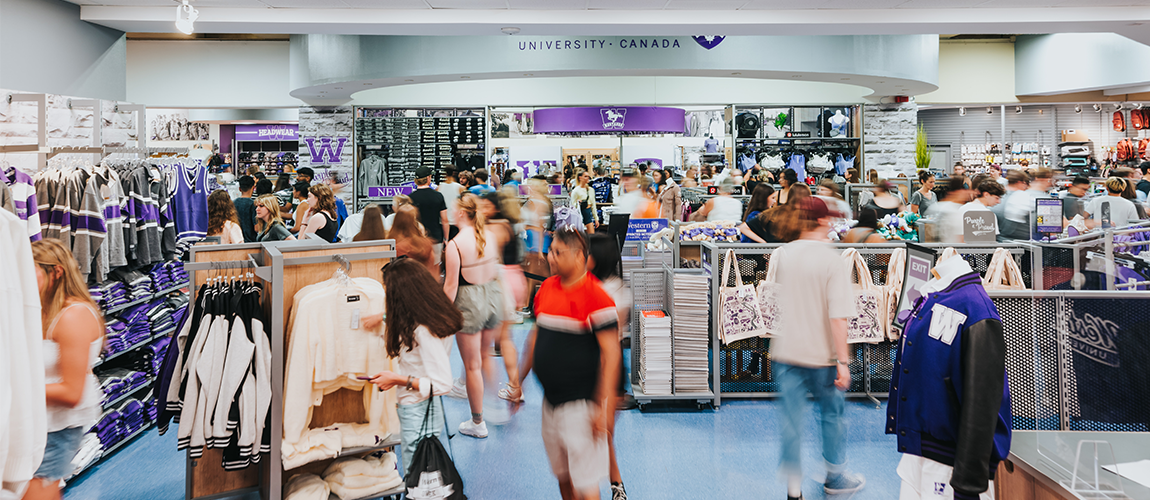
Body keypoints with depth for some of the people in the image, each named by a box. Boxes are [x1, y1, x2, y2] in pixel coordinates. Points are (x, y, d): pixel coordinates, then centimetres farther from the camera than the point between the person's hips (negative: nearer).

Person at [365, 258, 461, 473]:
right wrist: (385, 318, 26)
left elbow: (442, 384, -27)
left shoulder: (423, 331, -26)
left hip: (418, 413, -9)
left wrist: (398, 380, -22)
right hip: (414, 409, 9)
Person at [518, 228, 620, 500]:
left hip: (581, 403, -7)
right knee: (563, 476, 18)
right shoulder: (546, 288, 6)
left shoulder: (596, 297, -16)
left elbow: (611, 354, -17)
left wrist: (602, 407, -19)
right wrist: (519, 381, 18)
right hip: (551, 400, 7)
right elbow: (536, 336, 17)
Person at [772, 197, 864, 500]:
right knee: (832, 414, 17)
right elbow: (837, 316, -19)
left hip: (785, 351, 3)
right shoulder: (832, 259, -15)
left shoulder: (781, 255, -1)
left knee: (791, 420, 8)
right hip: (821, 353, -3)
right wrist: (843, 361, -16)